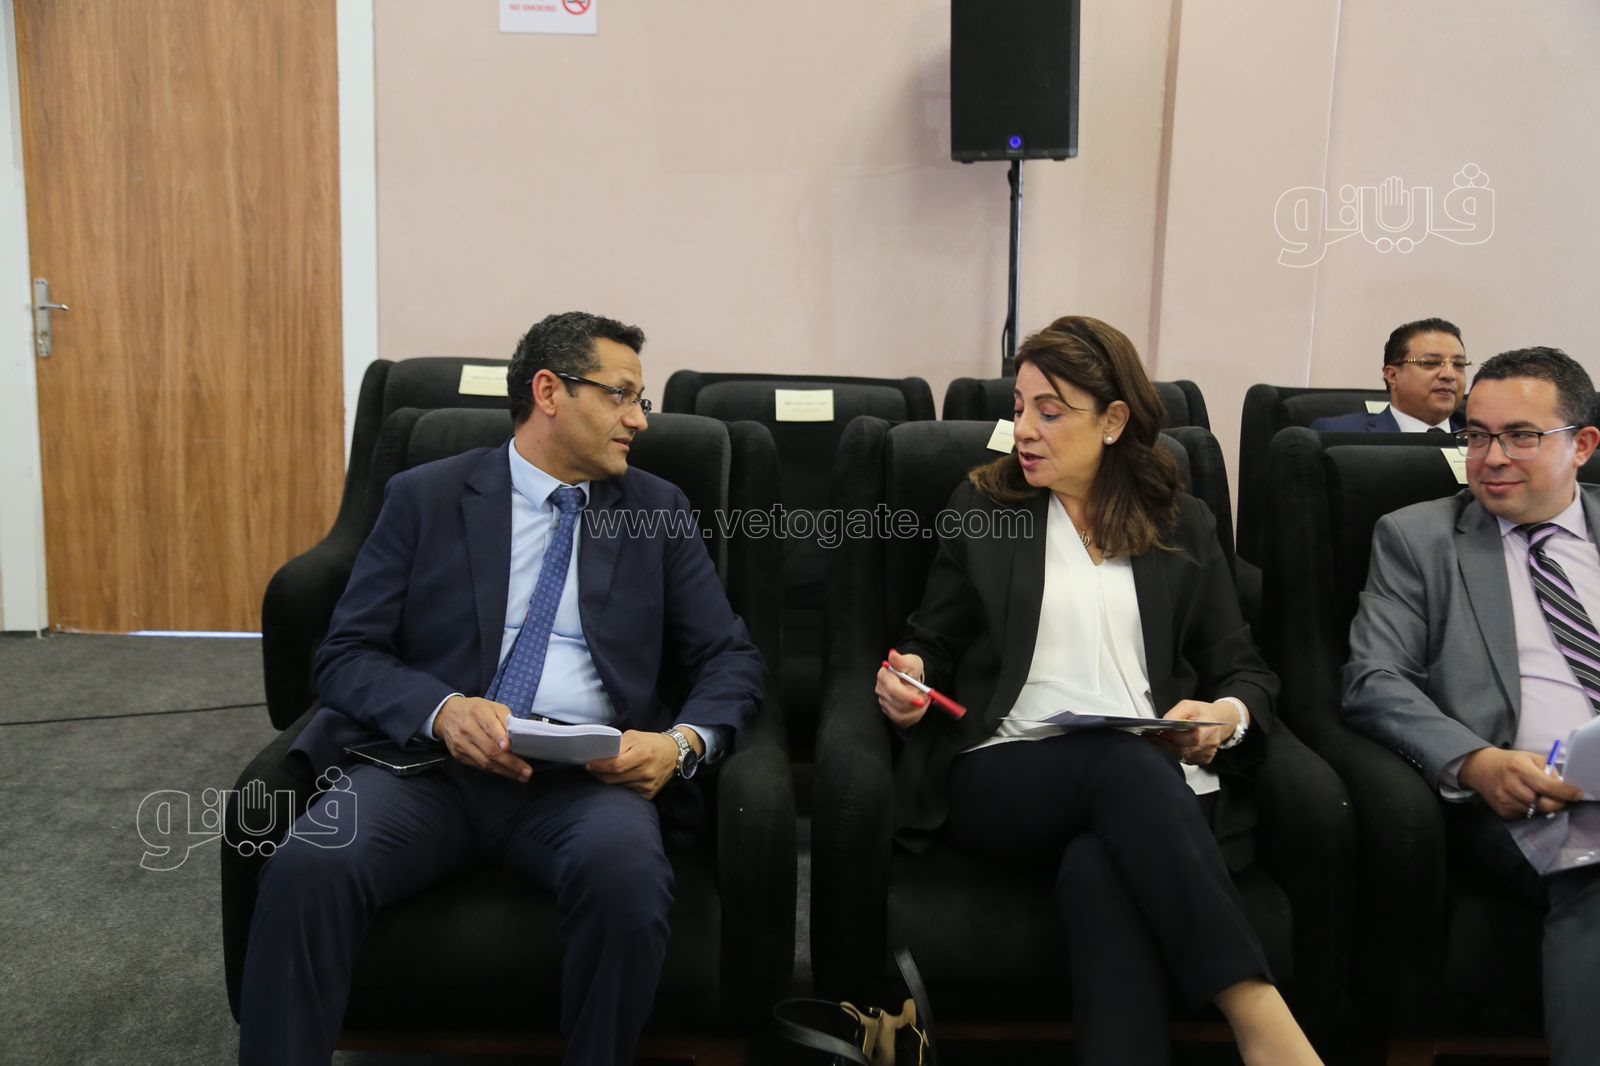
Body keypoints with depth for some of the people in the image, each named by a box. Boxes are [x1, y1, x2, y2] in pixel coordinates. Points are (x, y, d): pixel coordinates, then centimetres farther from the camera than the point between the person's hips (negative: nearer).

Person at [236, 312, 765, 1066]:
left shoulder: (659, 510, 13)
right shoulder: (424, 497, 8)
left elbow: (732, 658, 10)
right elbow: (346, 656, 4)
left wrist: (686, 741, -12)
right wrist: (443, 710, -17)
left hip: (588, 776, 1)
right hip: (432, 760, 0)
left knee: (627, 874, -33)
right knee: (307, 868, -30)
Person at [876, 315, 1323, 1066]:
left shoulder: (1184, 527, 16)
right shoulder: (983, 508, 15)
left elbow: (1243, 671, 16)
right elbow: (934, 645, 19)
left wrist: (1228, 716, -8)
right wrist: (907, 680, -6)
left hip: (1155, 780, 1)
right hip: (1001, 776, -1)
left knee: (1099, 870, -38)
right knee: (1125, 760, -37)